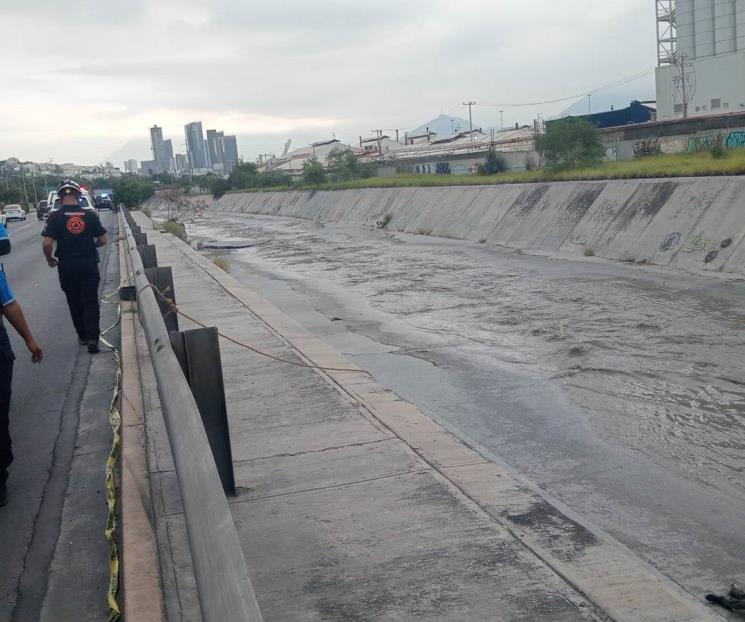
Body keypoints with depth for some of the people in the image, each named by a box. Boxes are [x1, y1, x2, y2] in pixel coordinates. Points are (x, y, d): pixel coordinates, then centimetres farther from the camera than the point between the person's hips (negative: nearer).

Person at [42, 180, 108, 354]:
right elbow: (103, 240, -1)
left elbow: (47, 243, -15)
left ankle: (82, 336, 24)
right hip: (89, 265, 0)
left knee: (75, 303, 15)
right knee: (91, 302, 4)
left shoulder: (55, 216, -9)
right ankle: (92, 338, -7)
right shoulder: (90, 214, -3)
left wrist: (50, 259, 3)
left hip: (67, 266, 0)